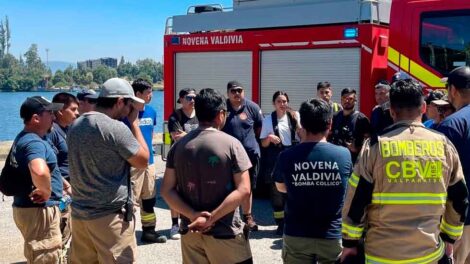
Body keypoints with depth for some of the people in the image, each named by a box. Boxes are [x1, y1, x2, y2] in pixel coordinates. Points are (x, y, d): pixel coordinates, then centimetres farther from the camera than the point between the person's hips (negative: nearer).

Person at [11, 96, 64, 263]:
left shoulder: (24, 138, 11)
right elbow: (39, 172, -43)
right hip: (38, 210, -10)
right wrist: (46, 192, -25)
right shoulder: (34, 142, -22)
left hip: (27, 206, 10)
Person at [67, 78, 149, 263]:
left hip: (80, 213, 8)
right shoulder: (116, 128, -18)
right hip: (110, 217, -7)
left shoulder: (75, 126, 6)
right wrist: (134, 122, -2)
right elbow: (143, 162, -8)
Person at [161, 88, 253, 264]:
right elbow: (243, 190, -16)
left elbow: (167, 190, -1)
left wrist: (193, 215, -10)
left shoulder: (179, 146, 2)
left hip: (190, 231, 4)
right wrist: (211, 218, -17)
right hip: (225, 232, -4)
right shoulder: (231, 144, -9)